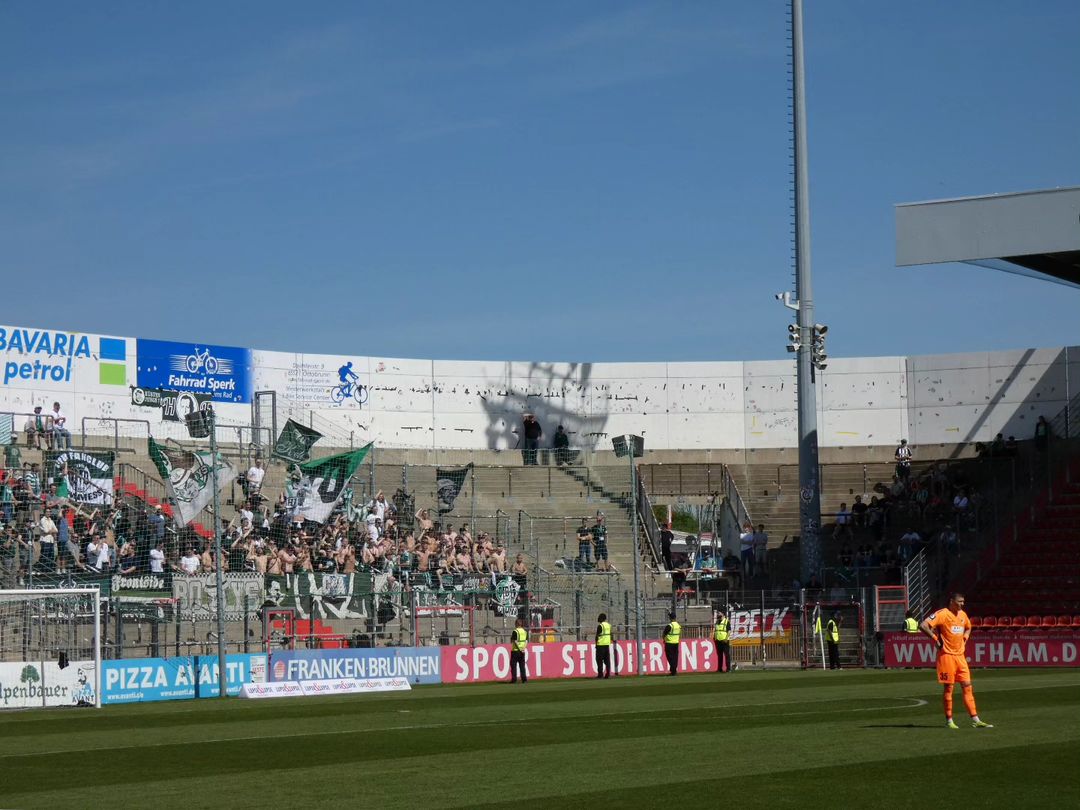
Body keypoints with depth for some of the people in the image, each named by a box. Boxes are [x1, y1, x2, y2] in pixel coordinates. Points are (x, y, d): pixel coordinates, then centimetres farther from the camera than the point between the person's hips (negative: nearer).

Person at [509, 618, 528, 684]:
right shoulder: (525, 631, 9)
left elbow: (515, 641, -15)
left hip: (515, 650, -5)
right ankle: (524, 679, 4)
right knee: (522, 665, 9)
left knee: (513, 665, 2)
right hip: (522, 651, 5)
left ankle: (514, 679, 0)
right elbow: (527, 641, 5)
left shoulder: (515, 632, -10)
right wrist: (524, 648, -4)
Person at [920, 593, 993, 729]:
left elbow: (968, 627, 33)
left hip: (960, 655, 7)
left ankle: (975, 720, 5)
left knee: (967, 687, 4)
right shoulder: (942, 614, -11)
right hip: (947, 655, -7)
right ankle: (949, 721, 6)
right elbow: (923, 626, -20)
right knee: (948, 688, -2)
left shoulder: (962, 615, 12)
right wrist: (936, 639, -16)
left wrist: (964, 638, 14)